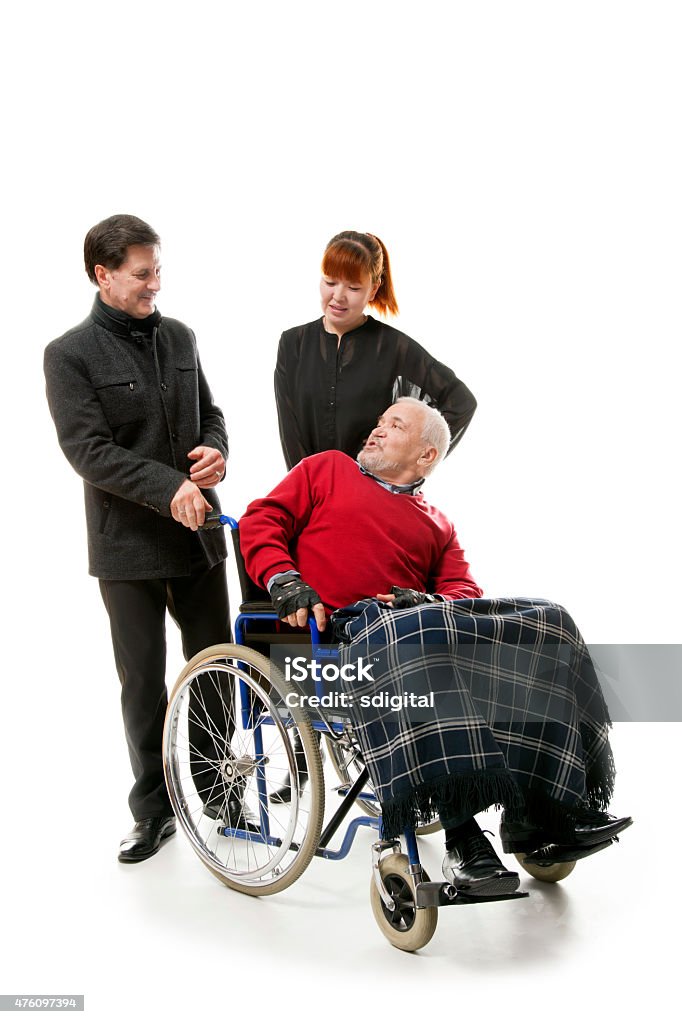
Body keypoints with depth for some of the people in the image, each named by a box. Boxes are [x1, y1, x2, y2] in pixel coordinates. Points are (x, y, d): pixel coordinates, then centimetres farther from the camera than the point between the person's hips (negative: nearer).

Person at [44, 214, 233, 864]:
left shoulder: (179, 338, 9)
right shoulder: (70, 355, -7)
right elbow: (88, 451, -16)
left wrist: (215, 451, -6)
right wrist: (168, 487, -25)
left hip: (198, 532, 5)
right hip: (129, 543, -4)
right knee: (142, 682, 6)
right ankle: (154, 811, 20)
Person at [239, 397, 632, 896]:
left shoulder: (438, 525, 28)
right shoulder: (327, 469, 25)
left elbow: (465, 590, 13)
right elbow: (262, 520, 13)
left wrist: (425, 601, -11)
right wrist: (286, 581, -7)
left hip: (429, 618, 4)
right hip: (342, 625, -4)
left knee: (544, 624, -16)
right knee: (414, 637, -39)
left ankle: (536, 815, -21)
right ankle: (461, 833, -38)